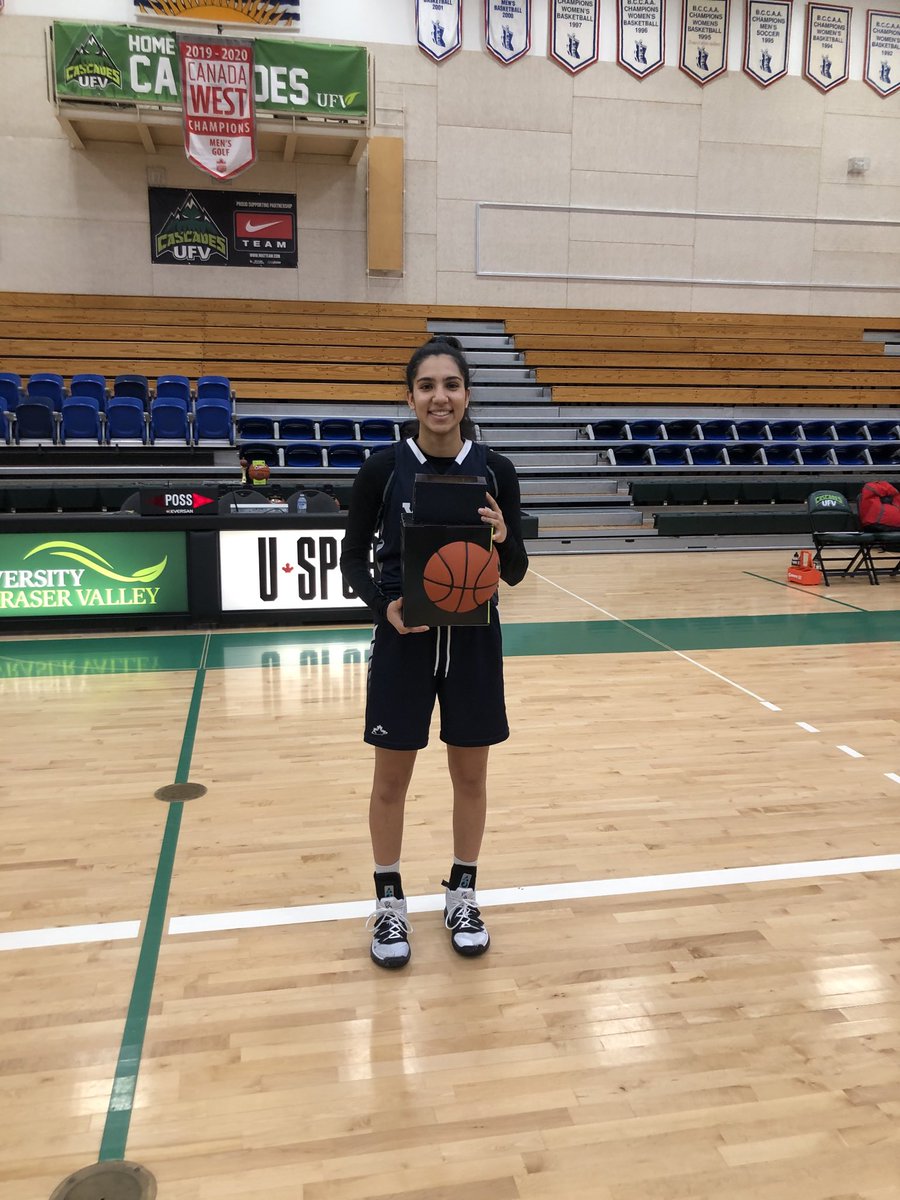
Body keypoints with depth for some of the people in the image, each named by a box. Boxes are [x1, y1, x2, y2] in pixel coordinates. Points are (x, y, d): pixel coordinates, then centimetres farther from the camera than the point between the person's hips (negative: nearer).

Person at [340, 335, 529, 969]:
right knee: (391, 779, 10)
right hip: (403, 640, -1)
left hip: (474, 641, 2)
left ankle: (462, 896, 34)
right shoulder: (384, 468, -8)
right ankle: (389, 902, 30)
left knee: (470, 775, 13)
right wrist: (384, 606, -18)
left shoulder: (495, 470, -5)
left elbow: (515, 572, -1)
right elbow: (353, 555, 0)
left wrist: (503, 538, -23)